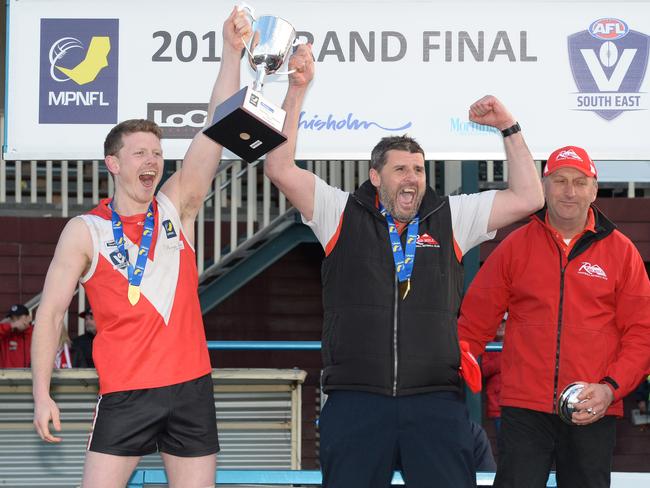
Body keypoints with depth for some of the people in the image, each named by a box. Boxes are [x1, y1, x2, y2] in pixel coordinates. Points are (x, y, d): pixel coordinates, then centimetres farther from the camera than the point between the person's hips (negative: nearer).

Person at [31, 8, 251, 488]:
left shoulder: (177, 206, 7)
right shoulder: (85, 231, 0)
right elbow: (50, 311, 0)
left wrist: (232, 52, -13)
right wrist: (42, 394, -9)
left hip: (191, 388, 3)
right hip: (125, 394, -3)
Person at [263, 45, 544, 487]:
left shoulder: (450, 218, 12)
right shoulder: (343, 214, 8)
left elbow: (527, 198, 12)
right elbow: (280, 169, 0)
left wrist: (508, 127, 8)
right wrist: (297, 91, -4)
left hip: (436, 401, 1)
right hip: (355, 398, -1)